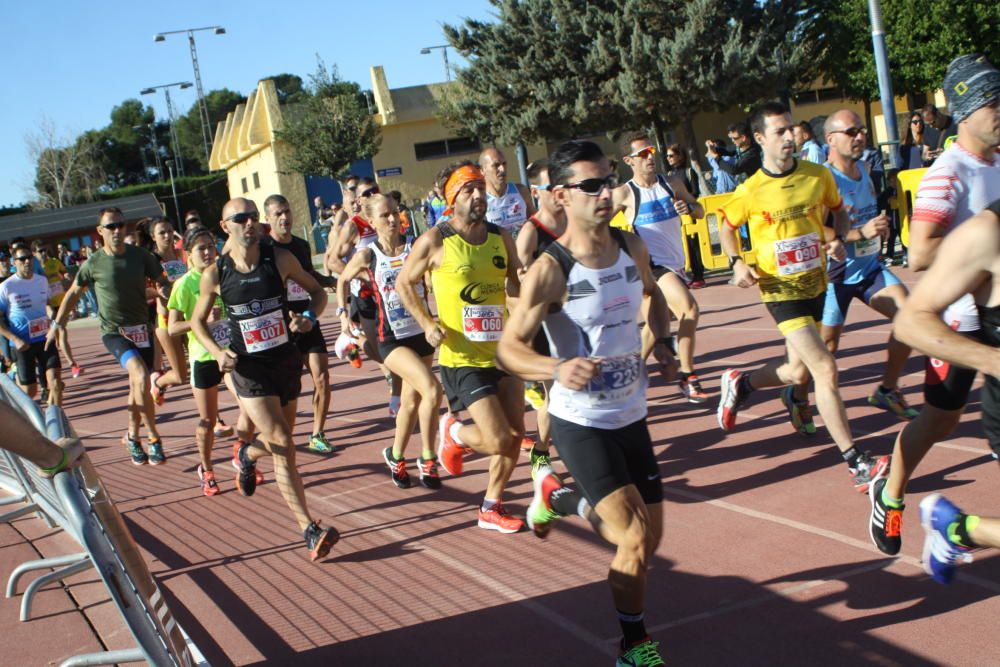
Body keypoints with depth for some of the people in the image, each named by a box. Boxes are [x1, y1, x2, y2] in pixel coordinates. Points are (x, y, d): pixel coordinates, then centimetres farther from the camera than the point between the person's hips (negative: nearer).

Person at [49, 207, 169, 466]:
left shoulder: (141, 256, -3)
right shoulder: (94, 264, -6)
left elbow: (162, 281, 7)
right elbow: (74, 293, 8)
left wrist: (162, 291, -16)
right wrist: (56, 324, 12)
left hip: (142, 328, 3)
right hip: (114, 332, -3)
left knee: (138, 386, 13)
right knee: (140, 375, -27)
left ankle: (132, 437, 36)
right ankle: (153, 437, -18)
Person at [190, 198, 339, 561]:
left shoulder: (280, 259, -4)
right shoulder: (215, 275, -7)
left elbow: (317, 291, 8)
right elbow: (198, 320, 7)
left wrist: (309, 317, -13)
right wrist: (217, 352, -10)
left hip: (287, 360, 3)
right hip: (249, 369, -3)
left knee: (279, 446, 17)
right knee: (283, 446, -14)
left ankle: (246, 456, 54)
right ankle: (310, 531, -10)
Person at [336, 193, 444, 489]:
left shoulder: (417, 248, -3)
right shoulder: (367, 256, -5)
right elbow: (342, 280, 13)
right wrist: (343, 314, 9)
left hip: (422, 333, 3)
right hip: (392, 339, -3)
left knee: (412, 400, 14)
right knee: (432, 390, -21)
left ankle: (396, 456, 35)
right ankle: (428, 458, -3)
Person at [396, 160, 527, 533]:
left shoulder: (501, 238, 4)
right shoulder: (435, 242, -10)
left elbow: (516, 283, 18)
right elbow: (404, 283, 1)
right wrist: (427, 323, -11)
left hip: (502, 351, 6)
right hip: (462, 358, -6)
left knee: (515, 436, 9)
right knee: (498, 441, -12)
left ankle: (491, 508, 27)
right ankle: (453, 433, 22)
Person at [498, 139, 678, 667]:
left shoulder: (632, 248, -2)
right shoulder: (551, 269, -19)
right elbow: (508, 348, -17)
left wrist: (662, 341, 3)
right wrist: (557, 369, -35)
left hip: (631, 416, 6)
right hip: (580, 422, -6)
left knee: (647, 538, 14)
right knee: (637, 538, -15)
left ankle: (559, 499, 42)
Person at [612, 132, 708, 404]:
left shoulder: (673, 184, 5)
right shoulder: (624, 194, -10)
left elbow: (700, 212, 11)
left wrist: (689, 207, -10)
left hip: (676, 264, 7)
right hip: (653, 264, -7)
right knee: (690, 309, -23)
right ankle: (687, 376, -13)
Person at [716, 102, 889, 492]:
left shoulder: (819, 176, -2)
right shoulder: (750, 191, -10)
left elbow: (839, 210, 15)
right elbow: (727, 227, 6)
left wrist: (839, 239, -6)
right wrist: (737, 263, -11)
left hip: (816, 284, 5)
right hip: (781, 290, -5)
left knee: (799, 372, 15)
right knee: (825, 368, -15)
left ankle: (740, 383, 44)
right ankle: (857, 465, -11)